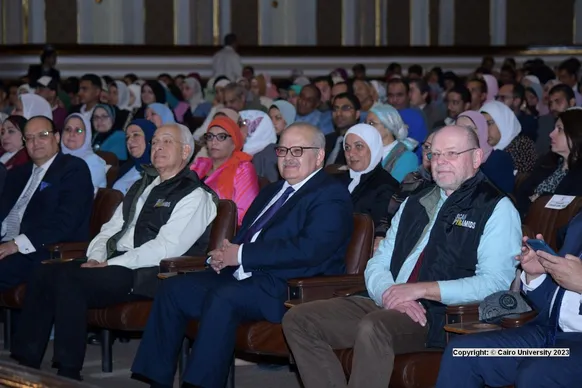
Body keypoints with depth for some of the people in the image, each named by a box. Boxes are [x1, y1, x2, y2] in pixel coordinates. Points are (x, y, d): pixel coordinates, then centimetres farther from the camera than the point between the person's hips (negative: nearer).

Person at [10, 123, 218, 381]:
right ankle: (25, 364, -14)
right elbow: (111, 229, 22)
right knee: (46, 274, -13)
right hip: (115, 265, 8)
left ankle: (69, 374, -24)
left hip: (146, 274, -8)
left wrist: (111, 265, -16)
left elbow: (166, 248, -15)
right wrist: (96, 259, 0)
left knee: (69, 279, -28)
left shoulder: (195, 195, -4)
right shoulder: (142, 187, 24)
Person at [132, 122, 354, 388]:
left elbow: (309, 249, -19)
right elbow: (244, 235, 27)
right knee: (173, 290, -6)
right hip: (243, 276, 9)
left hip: (289, 288, -9)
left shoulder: (331, 195, -4)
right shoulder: (272, 192, 26)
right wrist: (224, 254, 0)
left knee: (223, 297, -33)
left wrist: (240, 255, -16)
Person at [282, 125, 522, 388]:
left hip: (442, 315, -7)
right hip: (387, 305, 7)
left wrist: (423, 289, -17)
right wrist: (390, 294, -8)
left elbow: (495, 282, -11)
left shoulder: (496, 209, 1)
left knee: (373, 327, -37)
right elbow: (378, 264, 16)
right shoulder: (413, 204, 23)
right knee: (298, 320, -10)